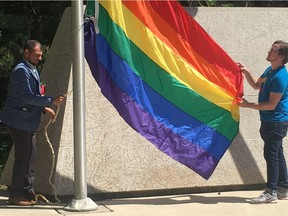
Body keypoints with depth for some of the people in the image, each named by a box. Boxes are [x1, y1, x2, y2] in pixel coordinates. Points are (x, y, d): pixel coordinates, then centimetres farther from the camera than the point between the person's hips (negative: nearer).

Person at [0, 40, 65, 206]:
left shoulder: (32, 70, 16)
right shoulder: (21, 71, -16)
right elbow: (28, 97, -25)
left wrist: (44, 108, 10)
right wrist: (51, 101, -27)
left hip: (29, 122, 10)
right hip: (19, 121, -10)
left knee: (30, 157, 13)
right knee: (23, 158, -6)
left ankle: (28, 192, 22)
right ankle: (16, 195, 3)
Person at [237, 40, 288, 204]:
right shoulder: (270, 70, 9)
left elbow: (271, 105, -23)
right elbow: (256, 85, 22)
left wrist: (248, 105, -19)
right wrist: (246, 72, 7)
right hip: (270, 121, 10)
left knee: (271, 154, -7)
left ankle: (271, 193, -3)